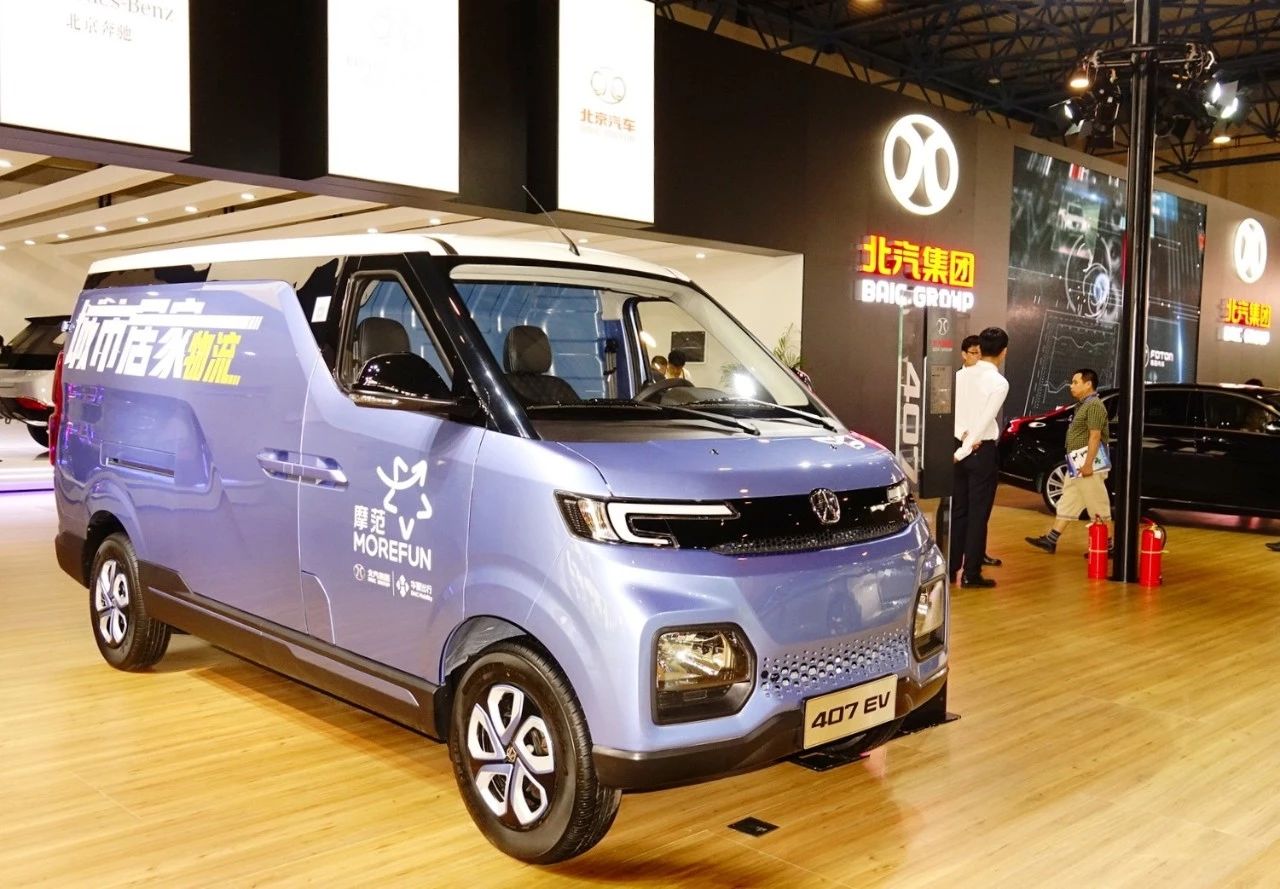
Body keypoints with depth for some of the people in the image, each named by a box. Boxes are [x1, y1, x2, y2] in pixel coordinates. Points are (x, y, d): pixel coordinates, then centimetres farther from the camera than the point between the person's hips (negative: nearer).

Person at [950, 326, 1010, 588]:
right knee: (978, 513, 1)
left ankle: (950, 568, 16)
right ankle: (971, 574, 4)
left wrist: (961, 436, -7)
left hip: (958, 448, 5)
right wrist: (964, 450, -11)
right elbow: (985, 422, -16)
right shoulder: (999, 382, -11)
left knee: (958, 510, 12)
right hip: (981, 451, -5)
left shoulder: (961, 375, 5)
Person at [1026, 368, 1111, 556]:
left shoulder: (1094, 405, -14)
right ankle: (1050, 540, 10)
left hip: (1088, 467, -11)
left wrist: (1088, 464, -26)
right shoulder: (1083, 405, 18)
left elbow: (1095, 436, -21)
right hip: (1077, 466, 11)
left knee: (1099, 509, -4)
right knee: (1066, 503, 9)